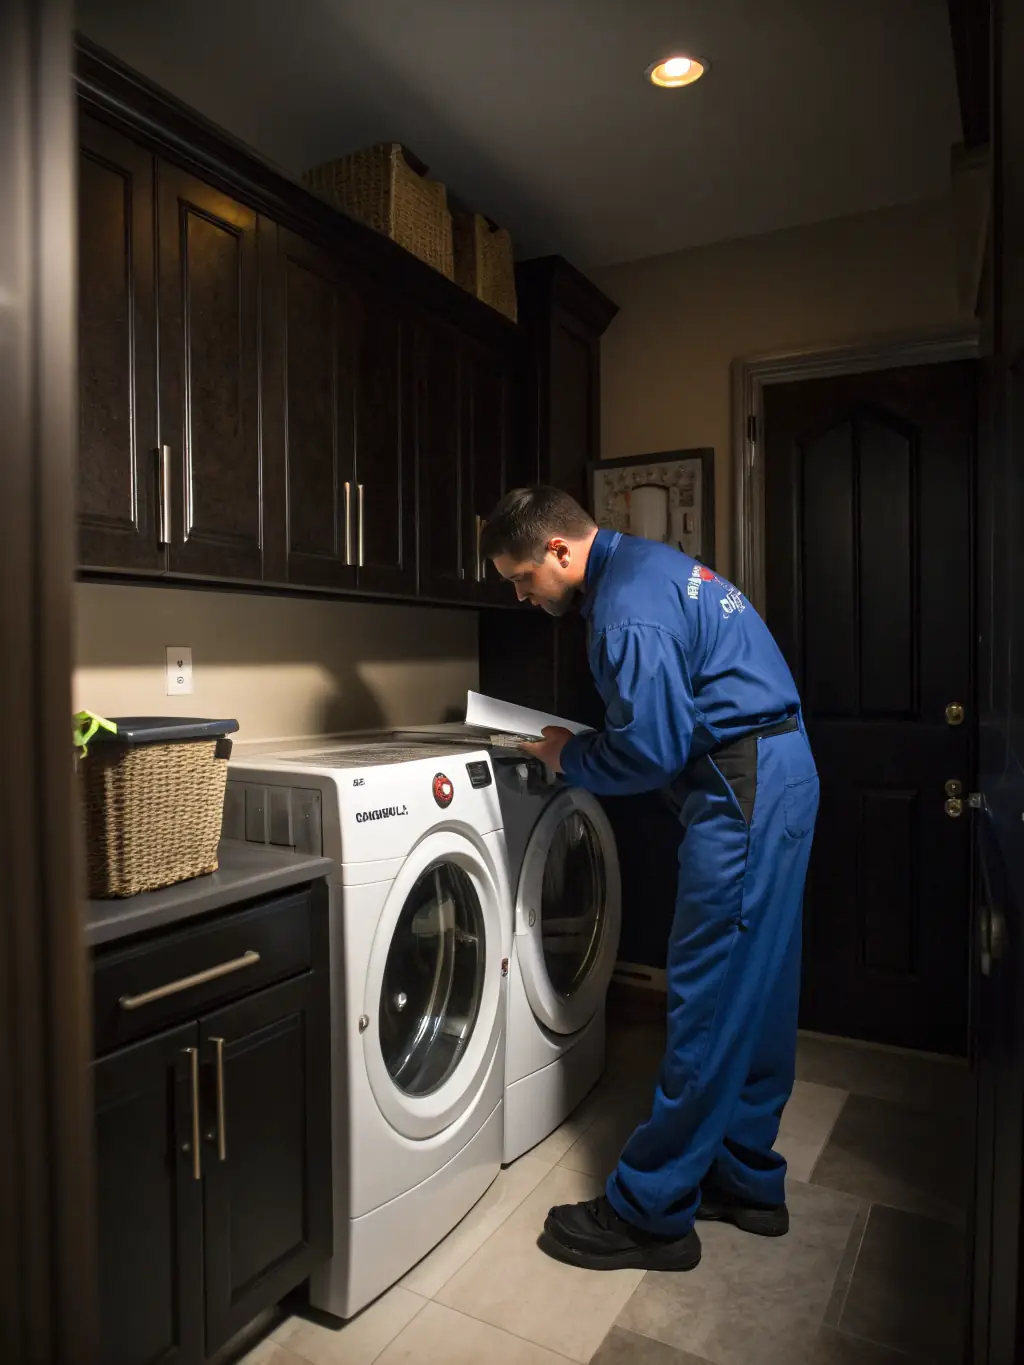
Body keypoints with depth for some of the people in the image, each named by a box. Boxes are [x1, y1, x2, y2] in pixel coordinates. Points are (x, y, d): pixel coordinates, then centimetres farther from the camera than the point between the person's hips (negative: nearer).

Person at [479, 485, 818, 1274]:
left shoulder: (627, 609, -18)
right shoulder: (645, 564, 14)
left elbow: (652, 752, -19)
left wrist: (568, 757, -2)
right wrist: (580, 748, 11)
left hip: (746, 787, -11)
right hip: (780, 771, 11)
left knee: (711, 1001, -1)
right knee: (756, 990, 16)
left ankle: (651, 1214, 14)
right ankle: (748, 1182, 32)